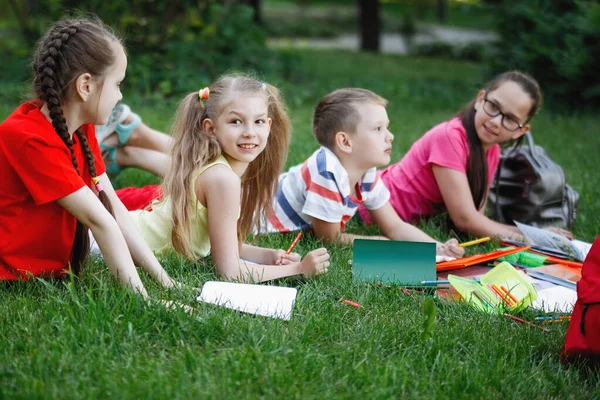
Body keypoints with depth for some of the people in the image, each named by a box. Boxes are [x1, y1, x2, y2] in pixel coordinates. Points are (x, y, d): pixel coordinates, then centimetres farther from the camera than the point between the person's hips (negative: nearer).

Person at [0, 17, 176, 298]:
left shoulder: (81, 127, 2)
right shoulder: (30, 139, -24)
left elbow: (114, 210, -1)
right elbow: (100, 221, -27)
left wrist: (163, 279, -6)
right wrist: (142, 299, -26)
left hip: (56, 270, 9)